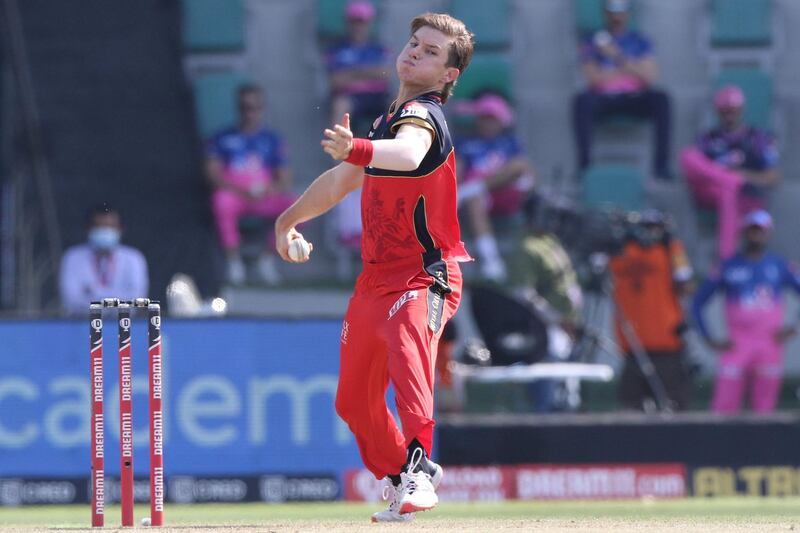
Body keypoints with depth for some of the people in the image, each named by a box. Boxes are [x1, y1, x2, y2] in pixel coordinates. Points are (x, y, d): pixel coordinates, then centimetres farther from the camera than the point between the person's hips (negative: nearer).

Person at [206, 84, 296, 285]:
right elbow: (213, 173, -4)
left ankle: (268, 257, -4)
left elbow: (285, 180, 8)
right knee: (222, 201, -39)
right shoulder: (223, 139, 8)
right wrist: (241, 192, -18)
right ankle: (233, 259, -18)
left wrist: (271, 190, -16)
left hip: (265, 199, 2)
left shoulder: (272, 140, 13)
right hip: (233, 194, -2)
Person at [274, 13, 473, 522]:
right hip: (376, 282, 10)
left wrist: (358, 150, -57)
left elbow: (408, 154, -39)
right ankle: (401, 478, 36)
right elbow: (344, 179, 34)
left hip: (423, 279, -10)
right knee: (355, 400, 17)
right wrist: (291, 218, 40)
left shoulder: (421, 116, -12)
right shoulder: (390, 118, 16)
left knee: (408, 363, -35)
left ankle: (417, 471, -51)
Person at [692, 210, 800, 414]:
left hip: (770, 343, 2)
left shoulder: (778, 265, 10)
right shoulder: (729, 266, 6)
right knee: (724, 407, -11)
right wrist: (710, 340, -1)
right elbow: (698, 303, 8)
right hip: (737, 344, -2)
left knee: (764, 409, 0)